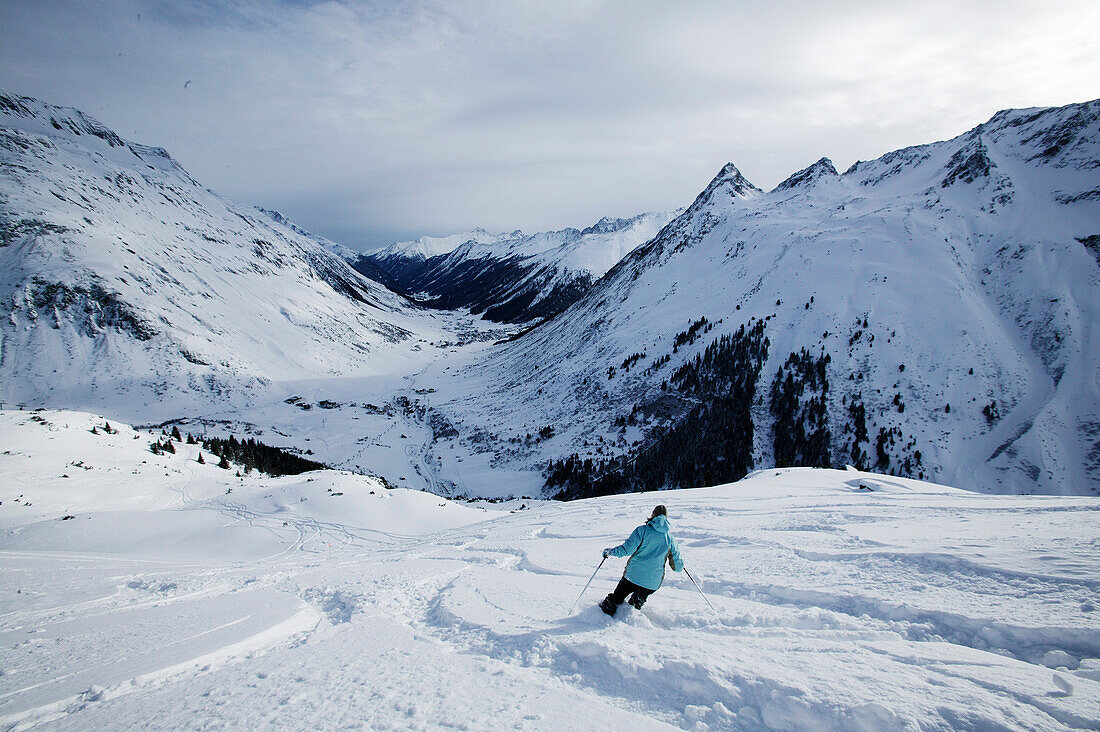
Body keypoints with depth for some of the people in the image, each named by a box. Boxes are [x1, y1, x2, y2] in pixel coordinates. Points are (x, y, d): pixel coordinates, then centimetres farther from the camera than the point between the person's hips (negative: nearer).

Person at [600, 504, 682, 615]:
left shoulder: (643, 530, -7)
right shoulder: (671, 539, 2)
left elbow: (627, 549, -15)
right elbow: (677, 567, 7)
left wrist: (610, 551, 0)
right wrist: (680, 566, 31)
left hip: (633, 576, -2)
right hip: (653, 583, 2)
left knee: (616, 598, 16)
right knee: (635, 606, 23)